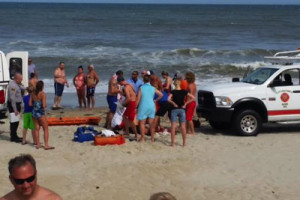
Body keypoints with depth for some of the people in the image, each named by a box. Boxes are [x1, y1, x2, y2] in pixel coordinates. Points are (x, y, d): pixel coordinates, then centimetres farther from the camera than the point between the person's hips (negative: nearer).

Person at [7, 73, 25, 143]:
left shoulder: (17, 84, 12)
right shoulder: (12, 85, -19)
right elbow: (12, 98, -23)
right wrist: (15, 109, -24)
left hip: (17, 104, 11)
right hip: (13, 105, -11)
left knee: (16, 121, 16)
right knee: (14, 121, -8)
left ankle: (14, 136, 25)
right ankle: (13, 137, -3)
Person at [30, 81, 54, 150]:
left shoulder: (33, 94, 2)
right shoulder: (42, 94, -15)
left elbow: (30, 104, 3)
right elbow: (44, 105, -20)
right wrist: (46, 105, 1)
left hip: (34, 112, 6)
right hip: (40, 113, -6)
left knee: (37, 129, 14)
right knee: (46, 129, 4)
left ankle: (38, 144, 19)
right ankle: (46, 145, 1)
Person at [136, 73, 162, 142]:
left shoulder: (141, 88, -7)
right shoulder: (153, 88, 3)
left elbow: (138, 99, -7)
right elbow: (161, 95, 5)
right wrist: (155, 100, 15)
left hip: (143, 107, -4)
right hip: (151, 106, 4)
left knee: (142, 123, 5)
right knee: (151, 123, 11)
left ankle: (142, 138, 4)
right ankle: (152, 138, 15)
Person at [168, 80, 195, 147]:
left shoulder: (173, 92, -5)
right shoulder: (184, 92, 2)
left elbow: (168, 99, -20)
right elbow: (193, 98, -1)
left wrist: (173, 103, -6)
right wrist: (185, 103, 1)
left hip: (174, 109, -2)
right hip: (182, 109, 2)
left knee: (173, 126, 2)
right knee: (183, 127, 7)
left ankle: (172, 142, 0)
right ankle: (184, 143, 9)